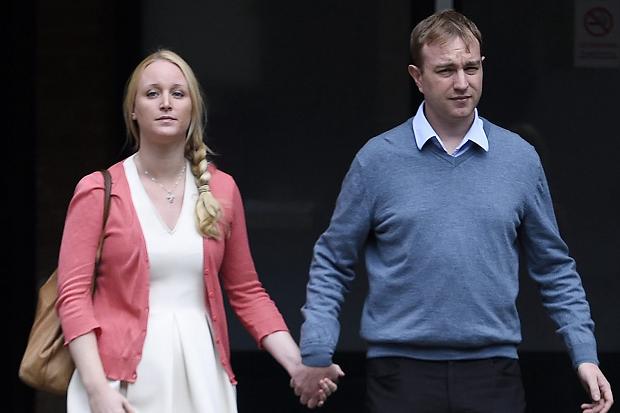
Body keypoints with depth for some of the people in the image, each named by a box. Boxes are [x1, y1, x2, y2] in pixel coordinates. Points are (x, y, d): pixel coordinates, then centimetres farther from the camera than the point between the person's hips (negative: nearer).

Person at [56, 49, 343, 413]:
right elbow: (73, 295, -6)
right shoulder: (98, 192, -1)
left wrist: (299, 365, -1)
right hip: (125, 383, -3)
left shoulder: (221, 191, 8)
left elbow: (247, 292, 11)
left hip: (200, 374, 3)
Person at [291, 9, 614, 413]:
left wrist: (585, 354, 6)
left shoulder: (521, 158, 6)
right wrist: (316, 352, -2)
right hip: (402, 373, -1)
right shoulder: (378, 159, 1)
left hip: (492, 369, 1)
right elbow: (333, 262, 7)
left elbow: (554, 267, 13)